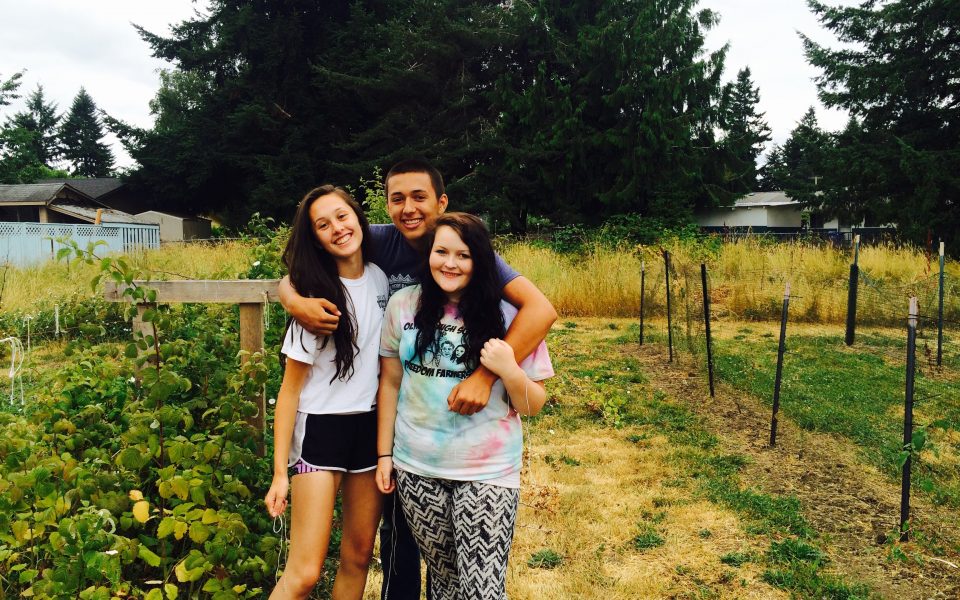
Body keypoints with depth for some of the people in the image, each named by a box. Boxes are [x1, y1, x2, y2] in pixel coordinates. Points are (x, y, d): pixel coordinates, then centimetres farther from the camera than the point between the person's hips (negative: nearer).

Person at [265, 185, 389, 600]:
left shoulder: (381, 279, 3)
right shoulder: (316, 297, -12)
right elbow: (291, 389, -9)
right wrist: (280, 471, -11)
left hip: (371, 428, 5)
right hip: (320, 431, -5)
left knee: (358, 555, 13)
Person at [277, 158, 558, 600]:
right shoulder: (379, 243, -11)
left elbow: (541, 309, -28)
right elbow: (294, 277, -4)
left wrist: (486, 374, -37)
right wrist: (295, 301, -29)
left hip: (455, 411, -2)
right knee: (398, 524, 17)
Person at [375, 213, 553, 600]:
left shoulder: (507, 316, -7)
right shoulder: (403, 306, 0)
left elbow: (533, 405, -1)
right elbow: (390, 382, 8)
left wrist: (508, 369, -20)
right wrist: (384, 454, 8)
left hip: (487, 473, -2)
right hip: (416, 469, 3)